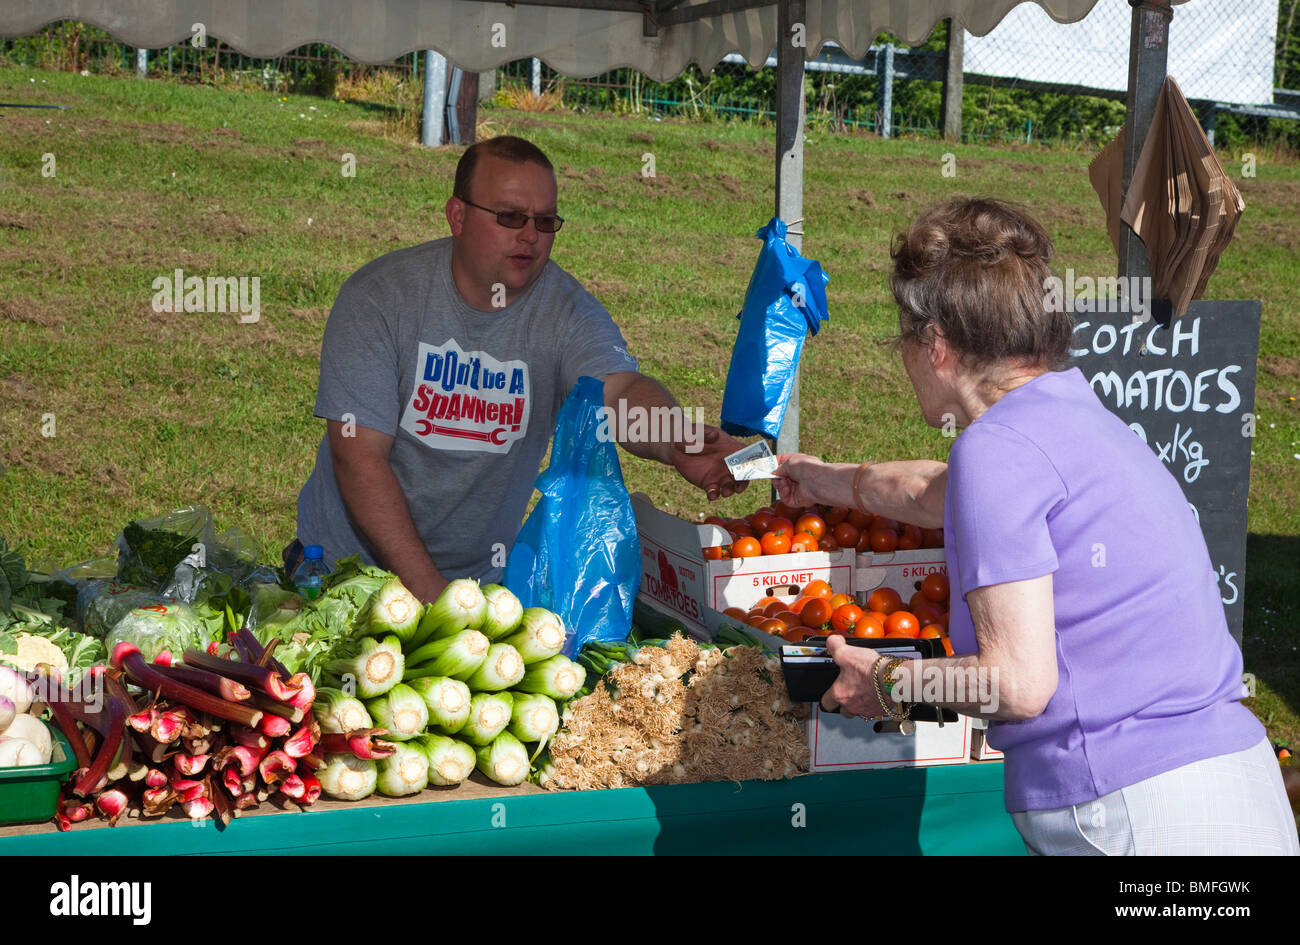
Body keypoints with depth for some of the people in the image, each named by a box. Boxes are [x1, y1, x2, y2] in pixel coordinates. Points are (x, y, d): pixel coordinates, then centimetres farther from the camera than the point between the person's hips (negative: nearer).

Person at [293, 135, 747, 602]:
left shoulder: (567, 311, -6)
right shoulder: (379, 295, -12)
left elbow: (620, 390, -24)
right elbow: (358, 455, -16)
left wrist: (680, 444, -48)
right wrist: (428, 590, -22)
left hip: (482, 576, 2)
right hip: (350, 560, -2)